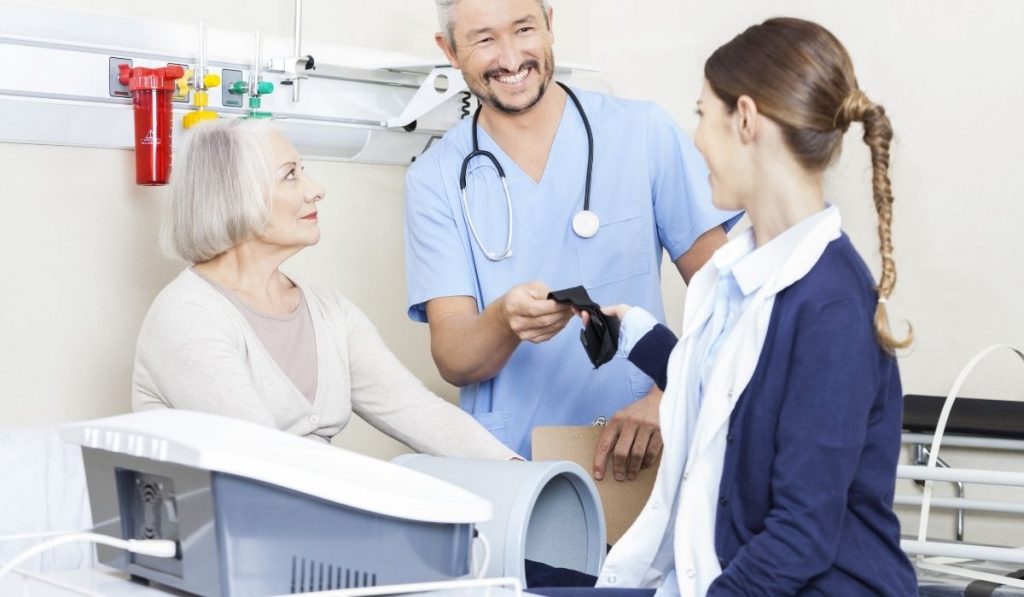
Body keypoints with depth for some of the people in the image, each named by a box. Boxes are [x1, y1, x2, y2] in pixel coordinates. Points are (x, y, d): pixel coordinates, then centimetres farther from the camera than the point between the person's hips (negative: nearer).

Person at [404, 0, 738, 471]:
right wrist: (505, 321, -23)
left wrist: (665, 398, -12)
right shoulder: (434, 179, 2)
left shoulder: (644, 132, 1)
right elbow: (453, 360, -2)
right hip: (504, 467, 1)